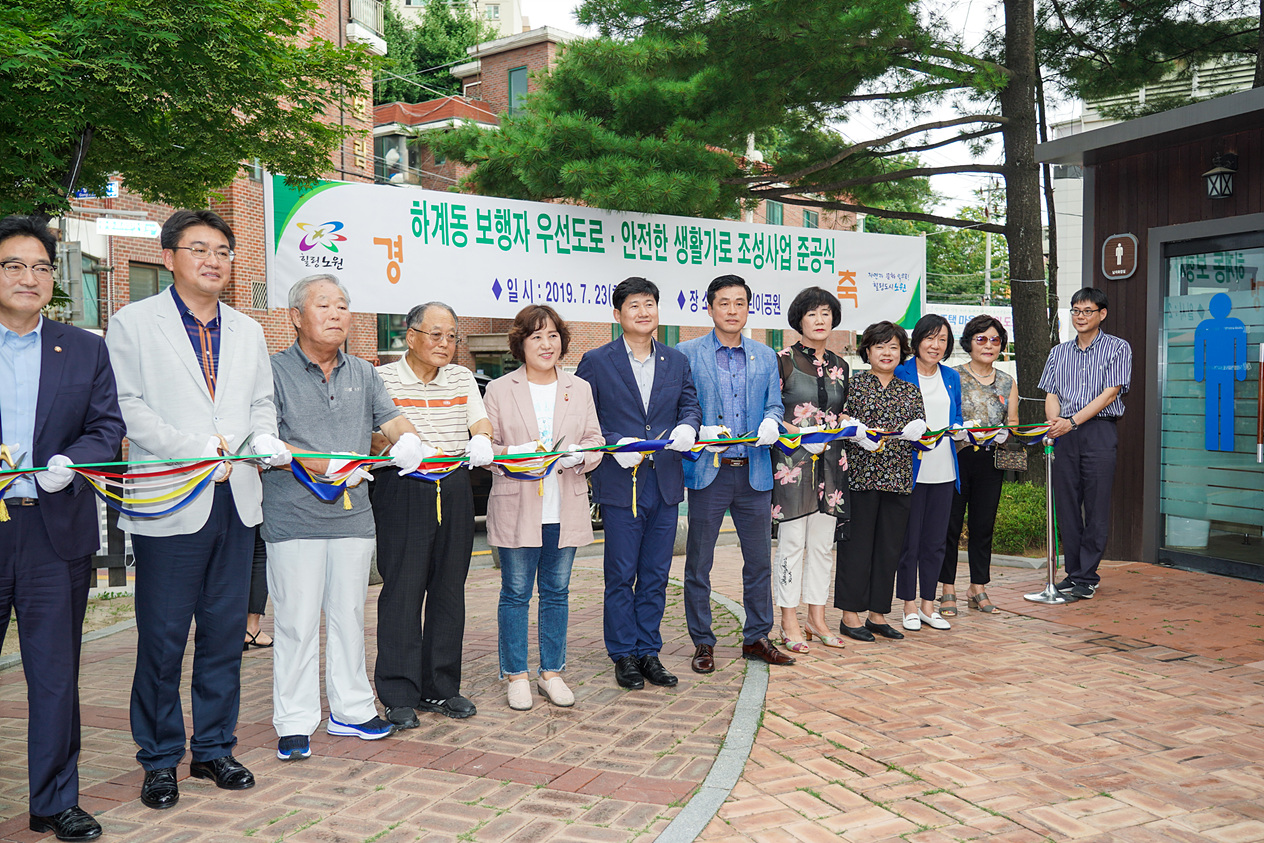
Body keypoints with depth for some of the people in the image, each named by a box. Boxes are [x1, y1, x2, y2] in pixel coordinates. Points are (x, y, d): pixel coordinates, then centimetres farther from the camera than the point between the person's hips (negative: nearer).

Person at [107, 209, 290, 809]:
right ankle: (160, 759, 19)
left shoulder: (247, 332, 16)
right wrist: (199, 449, -17)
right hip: (170, 505, -5)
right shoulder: (133, 323, -1)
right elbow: (128, 408, -9)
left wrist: (264, 438, -4)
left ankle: (214, 748, 25)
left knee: (225, 634, 12)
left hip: (235, 502, 5)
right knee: (161, 641, 3)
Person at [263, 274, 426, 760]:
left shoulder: (363, 374, 13)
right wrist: (326, 466, -22)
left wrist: (407, 440, -18)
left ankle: (350, 710, 25)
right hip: (294, 520, -5)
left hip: (353, 517, 5)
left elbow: (390, 419, 7)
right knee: (297, 622, 1)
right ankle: (294, 723, 13)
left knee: (349, 616, 13)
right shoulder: (274, 372, -4)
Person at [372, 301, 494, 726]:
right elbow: (371, 435, -11)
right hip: (403, 493, -4)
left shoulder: (462, 378, 13)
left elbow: (481, 426, 6)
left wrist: (482, 442, -18)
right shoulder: (383, 379, -1)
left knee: (449, 590, 9)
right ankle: (399, 695, 7)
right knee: (402, 590, -3)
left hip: (455, 492, 5)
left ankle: (440, 687, 20)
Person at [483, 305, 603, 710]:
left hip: (565, 508, 3)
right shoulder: (499, 390, 2)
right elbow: (486, 446, 1)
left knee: (557, 592, 10)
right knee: (515, 593, 4)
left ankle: (552, 672, 21)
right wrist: (515, 454, -18)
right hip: (516, 508, -2)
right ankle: (515, 675, 16)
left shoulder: (580, 388, 10)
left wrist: (578, 455, -11)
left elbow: (596, 441, 10)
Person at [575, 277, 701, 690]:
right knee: (621, 576, 4)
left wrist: (687, 427, -11)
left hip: (666, 483, 4)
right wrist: (615, 444, -16)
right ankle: (624, 655, 16)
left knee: (655, 576, 11)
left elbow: (690, 405, 12)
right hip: (621, 484, -4)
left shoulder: (677, 361, 11)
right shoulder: (596, 361, -1)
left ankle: (649, 652, 22)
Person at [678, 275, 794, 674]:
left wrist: (771, 423, -10)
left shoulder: (765, 356, 12)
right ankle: (702, 643, 18)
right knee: (699, 563, 4)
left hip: (754, 472, 3)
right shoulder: (687, 354, 1)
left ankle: (756, 637, 24)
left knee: (759, 560, 9)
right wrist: (700, 433, -17)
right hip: (707, 472, -3)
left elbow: (774, 406, 12)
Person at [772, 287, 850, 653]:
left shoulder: (840, 366, 13)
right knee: (792, 542, -2)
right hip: (792, 459, -5)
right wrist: (802, 437, -16)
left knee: (823, 543, 9)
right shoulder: (783, 360, -3)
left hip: (829, 460, 5)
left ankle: (816, 618, 18)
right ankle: (789, 623, 7)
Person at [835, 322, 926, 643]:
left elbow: (921, 429, 11)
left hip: (898, 478, 5)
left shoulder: (911, 391, 15)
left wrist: (916, 432, -12)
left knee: (890, 545, 7)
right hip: (860, 474, -4)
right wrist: (860, 437, -20)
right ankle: (850, 614, 7)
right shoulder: (854, 384, 3)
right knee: (857, 543, -2)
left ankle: (878, 613, 17)